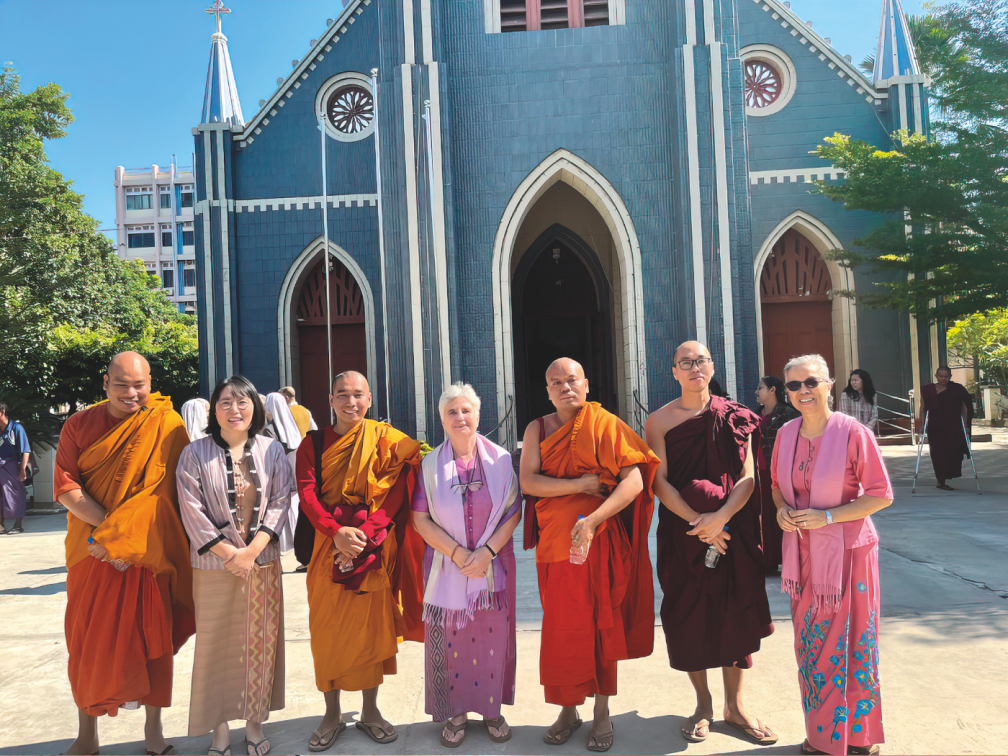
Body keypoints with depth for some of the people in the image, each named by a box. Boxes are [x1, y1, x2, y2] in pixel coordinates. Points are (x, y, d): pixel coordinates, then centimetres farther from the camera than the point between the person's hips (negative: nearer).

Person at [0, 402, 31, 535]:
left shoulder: (16, 428, -5)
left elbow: (25, 451, -8)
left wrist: (22, 469, -13)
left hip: (12, 466, -5)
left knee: (16, 495, 2)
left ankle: (18, 525, 11)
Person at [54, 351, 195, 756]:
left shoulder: (167, 425, -5)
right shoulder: (78, 426, 2)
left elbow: (167, 489, -9)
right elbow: (66, 486, -5)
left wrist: (122, 536, -16)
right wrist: (107, 526, -17)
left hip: (149, 552, -2)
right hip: (91, 551, 2)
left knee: (153, 635, 6)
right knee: (87, 640, 8)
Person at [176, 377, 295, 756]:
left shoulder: (272, 450, 2)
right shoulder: (195, 454, -3)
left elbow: (281, 501, -2)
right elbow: (192, 511, -6)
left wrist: (252, 550, -11)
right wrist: (230, 553, -10)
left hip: (263, 564, 2)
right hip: (214, 565, -2)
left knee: (260, 643, 9)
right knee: (217, 645, 5)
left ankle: (255, 723, 24)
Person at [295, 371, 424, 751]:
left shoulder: (384, 437, 2)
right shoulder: (313, 443, 5)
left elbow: (398, 487, -8)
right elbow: (306, 491, -6)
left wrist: (366, 532, -18)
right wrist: (335, 531, -21)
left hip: (375, 545, -1)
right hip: (329, 545, 1)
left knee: (372, 625, 7)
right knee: (327, 629, 5)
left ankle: (370, 710, 23)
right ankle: (332, 714, 20)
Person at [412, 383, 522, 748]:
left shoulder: (500, 460, -1)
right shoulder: (430, 464, -1)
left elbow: (514, 512, -2)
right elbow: (420, 519, -4)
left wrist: (488, 551, -13)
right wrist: (458, 553, -12)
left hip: (493, 565, 1)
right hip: (447, 566, 0)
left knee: (493, 636, 7)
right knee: (450, 639, 5)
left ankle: (492, 709, 25)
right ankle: (455, 712, 22)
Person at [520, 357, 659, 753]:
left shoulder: (606, 424, -3)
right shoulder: (538, 429, 6)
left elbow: (634, 481, -12)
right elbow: (528, 481, -7)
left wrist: (593, 519, -22)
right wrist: (579, 485, -16)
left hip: (600, 539, -2)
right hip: (555, 540, 2)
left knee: (602, 624, 6)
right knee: (561, 627, 7)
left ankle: (602, 713, 20)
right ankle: (568, 710, 23)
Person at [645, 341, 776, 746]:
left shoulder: (735, 417, 3)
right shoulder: (659, 420, -1)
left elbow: (748, 477, -3)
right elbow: (660, 481, -7)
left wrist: (720, 517, -18)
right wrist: (696, 520, -17)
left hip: (733, 530, 1)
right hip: (681, 531, -1)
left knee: (734, 614, 7)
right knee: (689, 615, 6)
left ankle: (734, 705, 24)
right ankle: (703, 703, 25)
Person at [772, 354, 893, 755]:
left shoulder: (854, 433, -13)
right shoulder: (786, 434, 2)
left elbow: (881, 495, -11)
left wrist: (827, 516, -19)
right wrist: (781, 508, -6)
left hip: (847, 551, -4)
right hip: (802, 553, 5)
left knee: (851, 643, 6)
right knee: (811, 644, 12)